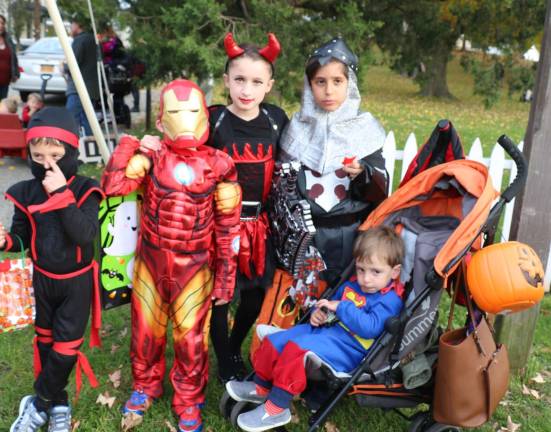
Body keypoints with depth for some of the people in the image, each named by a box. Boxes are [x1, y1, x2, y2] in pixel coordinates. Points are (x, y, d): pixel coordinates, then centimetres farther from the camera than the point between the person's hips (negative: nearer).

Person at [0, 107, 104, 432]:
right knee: (46, 343, 18)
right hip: (43, 280, 4)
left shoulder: (85, 190, -19)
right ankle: (57, 405, 38)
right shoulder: (26, 192, -8)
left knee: (65, 349, 3)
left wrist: (63, 194, -36)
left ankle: (39, 403, 28)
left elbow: (85, 236, -32)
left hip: (77, 282, -4)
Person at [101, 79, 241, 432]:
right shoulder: (151, 156, -5)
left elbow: (228, 226, -3)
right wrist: (129, 145, -18)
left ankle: (189, 403, 32)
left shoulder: (218, 165, -7)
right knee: (146, 331, 17)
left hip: (194, 266, -1)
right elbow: (112, 186, -19)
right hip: (150, 261, 1)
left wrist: (226, 275, -1)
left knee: (191, 337, 9)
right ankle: (146, 387, 43)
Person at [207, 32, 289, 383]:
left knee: (257, 294, 14)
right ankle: (226, 365, 31)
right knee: (220, 295, 9)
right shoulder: (214, 120, -8)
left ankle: (235, 349, 41)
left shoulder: (276, 119, 1)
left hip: (260, 223, 3)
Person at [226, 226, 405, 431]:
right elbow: (331, 305, 26)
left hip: (347, 347, -9)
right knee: (274, 341, 4)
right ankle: (261, 388, 25)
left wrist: (341, 308, -24)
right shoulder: (351, 285, 12)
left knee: (297, 349, -30)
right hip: (327, 330, 9)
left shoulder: (390, 301, -12)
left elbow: (370, 328, -28)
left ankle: (277, 409, -17)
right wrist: (318, 314, 4)